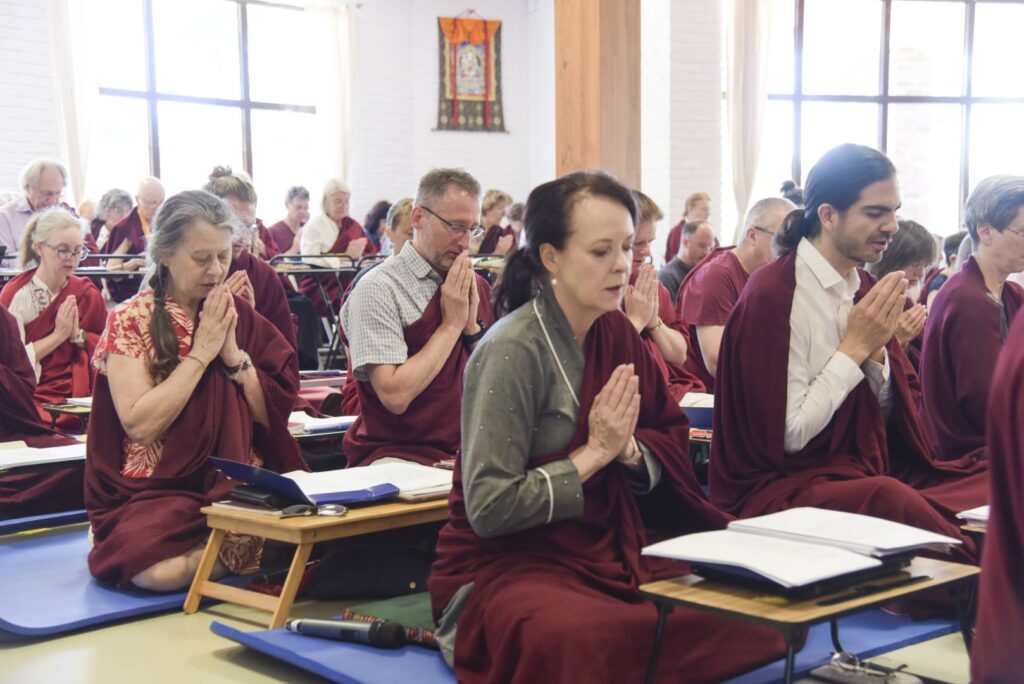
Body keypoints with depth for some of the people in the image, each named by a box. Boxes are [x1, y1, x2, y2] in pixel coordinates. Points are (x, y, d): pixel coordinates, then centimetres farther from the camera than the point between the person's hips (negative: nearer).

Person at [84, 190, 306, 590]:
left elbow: (274, 415, 5)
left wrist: (234, 354, -8)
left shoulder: (239, 315, 10)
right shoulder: (130, 320, -1)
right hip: (159, 493, -3)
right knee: (157, 570, -35)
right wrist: (201, 352, -12)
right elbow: (139, 425, -14)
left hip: (243, 488, 3)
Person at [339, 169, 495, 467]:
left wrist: (472, 326, -4)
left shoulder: (475, 286, 12)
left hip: (470, 452, 7)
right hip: (398, 456, -7)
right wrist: (452, 323, -12)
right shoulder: (378, 289, -9)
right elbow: (395, 396, -19)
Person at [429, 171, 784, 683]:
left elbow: (671, 436, 13)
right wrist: (595, 452, -14)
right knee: (589, 638, -39)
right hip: (506, 561, -7)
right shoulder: (512, 350, -16)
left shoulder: (614, 331, 6)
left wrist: (630, 449, -9)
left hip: (607, 553, 7)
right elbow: (488, 509, -18)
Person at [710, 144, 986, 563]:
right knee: (891, 499, -35)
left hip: (869, 472, 7)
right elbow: (786, 436, -16)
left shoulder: (864, 288, 8)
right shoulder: (771, 296, -15)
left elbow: (891, 415, 11)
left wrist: (876, 350, -7)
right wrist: (854, 347, -14)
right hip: (783, 487, -7)